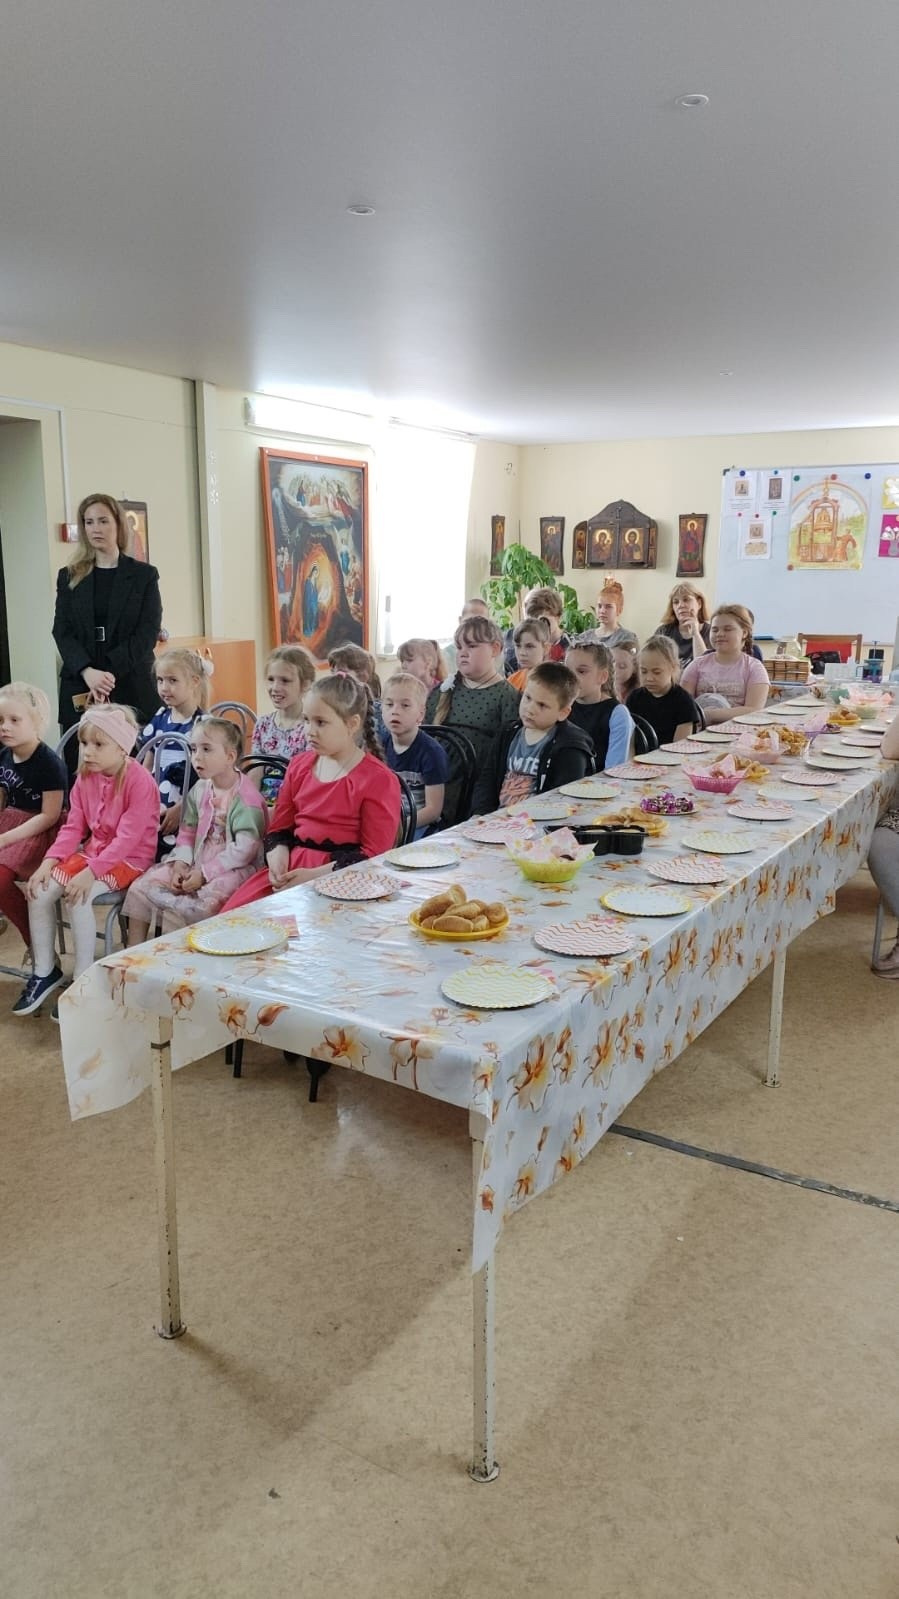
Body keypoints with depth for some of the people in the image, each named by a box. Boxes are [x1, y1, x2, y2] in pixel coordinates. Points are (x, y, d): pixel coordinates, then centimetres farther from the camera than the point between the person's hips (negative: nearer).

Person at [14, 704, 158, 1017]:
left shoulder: (140, 781, -20)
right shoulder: (85, 778, 3)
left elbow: (128, 838, -25)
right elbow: (73, 827, 2)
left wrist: (91, 872, -30)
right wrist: (49, 862, -13)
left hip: (130, 859, -7)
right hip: (92, 850, 8)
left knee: (78, 896, -29)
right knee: (39, 891, -10)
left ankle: (83, 978, -13)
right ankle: (45, 971, 5)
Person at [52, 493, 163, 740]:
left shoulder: (144, 575, 6)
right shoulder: (69, 577, 13)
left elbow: (148, 633, -2)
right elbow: (62, 631, 5)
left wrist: (109, 673, -13)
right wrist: (88, 672, -14)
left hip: (133, 689, -2)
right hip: (79, 688, 2)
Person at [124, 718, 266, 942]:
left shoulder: (246, 797, -16)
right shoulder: (199, 790, 8)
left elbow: (244, 848, -20)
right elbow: (187, 831, 12)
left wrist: (204, 873, -19)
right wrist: (181, 864, -6)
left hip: (232, 868, -8)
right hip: (197, 863, 8)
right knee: (140, 887, 0)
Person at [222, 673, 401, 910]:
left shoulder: (379, 779, -6)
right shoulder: (299, 765, 14)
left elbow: (374, 854, -9)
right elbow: (280, 828, 18)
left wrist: (316, 875, -17)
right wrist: (278, 856, -6)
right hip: (290, 866, 6)